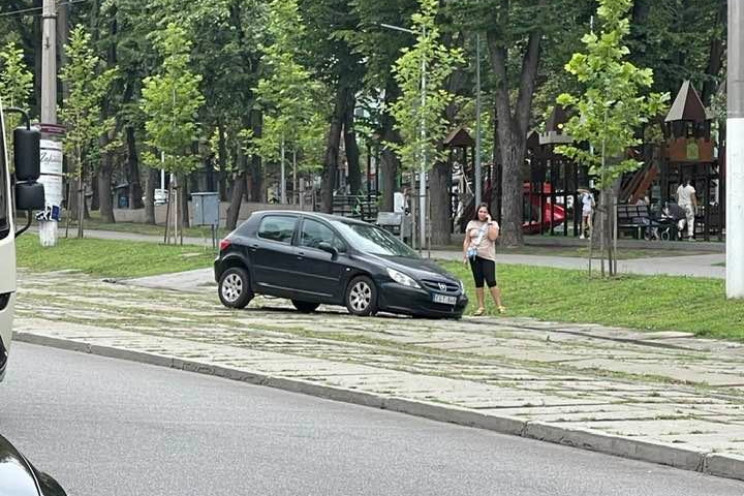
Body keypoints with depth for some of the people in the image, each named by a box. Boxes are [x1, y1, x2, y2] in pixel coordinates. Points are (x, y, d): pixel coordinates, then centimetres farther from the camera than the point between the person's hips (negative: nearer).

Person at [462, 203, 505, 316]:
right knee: (478, 283, 3)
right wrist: (464, 256, 8)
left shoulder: (493, 224, 5)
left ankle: (499, 306, -8)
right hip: (474, 256, 3)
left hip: (487, 256, -3)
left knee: (491, 282, -12)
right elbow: (467, 241, 14)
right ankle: (481, 307, 6)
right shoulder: (471, 224, 13)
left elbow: (493, 237, -13)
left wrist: (489, 222, -11)